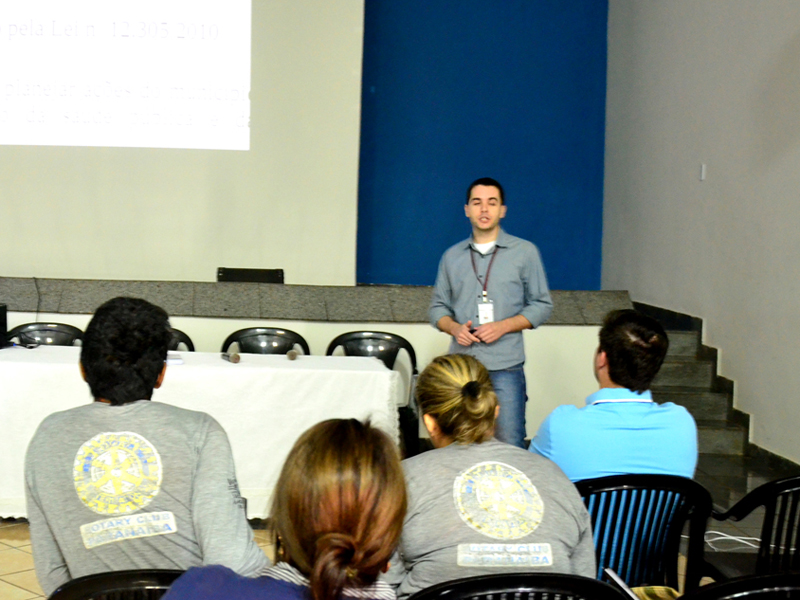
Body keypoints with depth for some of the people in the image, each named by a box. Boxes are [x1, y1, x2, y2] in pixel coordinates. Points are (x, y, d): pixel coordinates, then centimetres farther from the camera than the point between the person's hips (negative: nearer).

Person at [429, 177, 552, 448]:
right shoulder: (452, 256, 14)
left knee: (509, 444, -7)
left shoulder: (525, 252, 5)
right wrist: (454, 328, -6)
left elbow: (542, 305, 4)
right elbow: (438, 307, 16)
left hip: (505, 367, -3)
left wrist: (502, 326, -10)